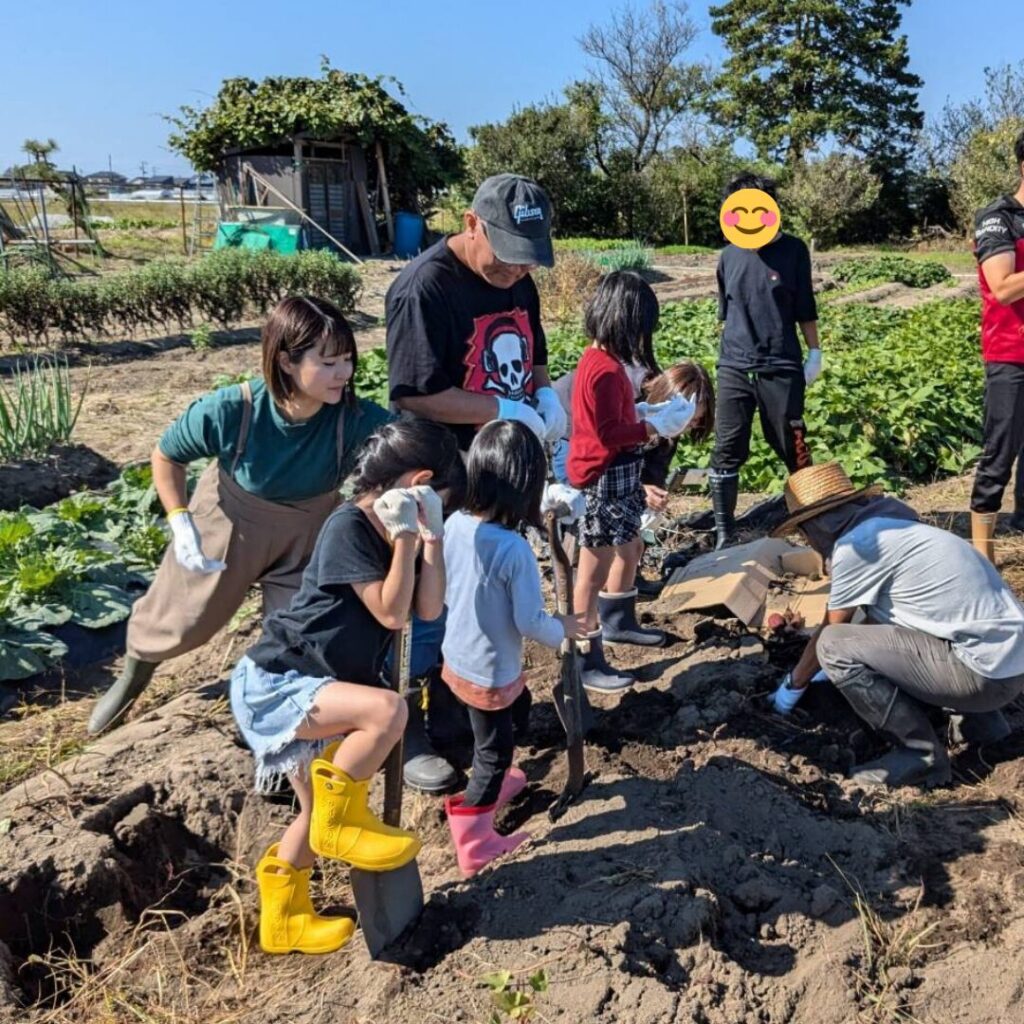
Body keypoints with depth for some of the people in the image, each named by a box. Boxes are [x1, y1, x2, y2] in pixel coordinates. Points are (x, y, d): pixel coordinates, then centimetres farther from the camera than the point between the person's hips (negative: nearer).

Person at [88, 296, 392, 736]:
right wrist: (181, 526, -19)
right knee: (182, 617, 19)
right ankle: (134, 671, 54)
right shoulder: (230, 411, -34)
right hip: (229, 520, 0)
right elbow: (166, 456, -15)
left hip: (308, 532, 0)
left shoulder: (354, 416, -34)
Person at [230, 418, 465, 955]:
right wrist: (405, 539, -20)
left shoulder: (392, 531, 8)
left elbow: (429, 609, 0)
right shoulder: (349, 526, -19)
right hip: (274, 683, -10)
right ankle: (342, 819, -8)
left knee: (320, 815, 18)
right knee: (387, 709, -32)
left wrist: (430, 537, -6)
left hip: (310, 690, 10)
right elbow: (392, 614, -22)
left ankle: (283, 920, 39)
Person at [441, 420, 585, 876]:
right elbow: (530, 622, -22)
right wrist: (563, 629, -2)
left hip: (456, 657, 7)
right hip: (490, 671, -7)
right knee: (495, 749, 14)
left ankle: (495, 781, 53)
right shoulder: (514, 549, -30)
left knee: (517, 707, 32)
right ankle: (474, 842, 28)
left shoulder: (454, 524, -10)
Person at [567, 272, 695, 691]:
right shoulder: (605, 369, -24)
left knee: (630, 549, 26)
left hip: (619, 476, 10)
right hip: (603, 482, -10)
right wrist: (657, 427, -15)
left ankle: (620, 620, 46)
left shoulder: (600, 358, 6)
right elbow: (610, 432, -24)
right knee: (594, 571, -1)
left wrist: (647, 412, 4)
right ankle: (587, 661, 10)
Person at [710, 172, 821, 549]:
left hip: (782, 368, -2)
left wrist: (814, 353, 4)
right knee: (727, 452, -1)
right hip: (733, 368, 2)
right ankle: (723, 533, 6)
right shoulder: (730, 255, 6)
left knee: (793, 449, 4)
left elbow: (805, 308, 4)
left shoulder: (792, 250, -1)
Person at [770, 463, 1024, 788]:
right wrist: (840, 671, 36)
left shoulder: (855, 545, -13)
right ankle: (978, 720, 22)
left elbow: (829, 632, -1)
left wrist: (793, 685, 15)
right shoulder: (886, 524, 14)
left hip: (986, 670, -9)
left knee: (834, 647, -13)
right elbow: (876, 619, 26)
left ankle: (921, 753, -2)